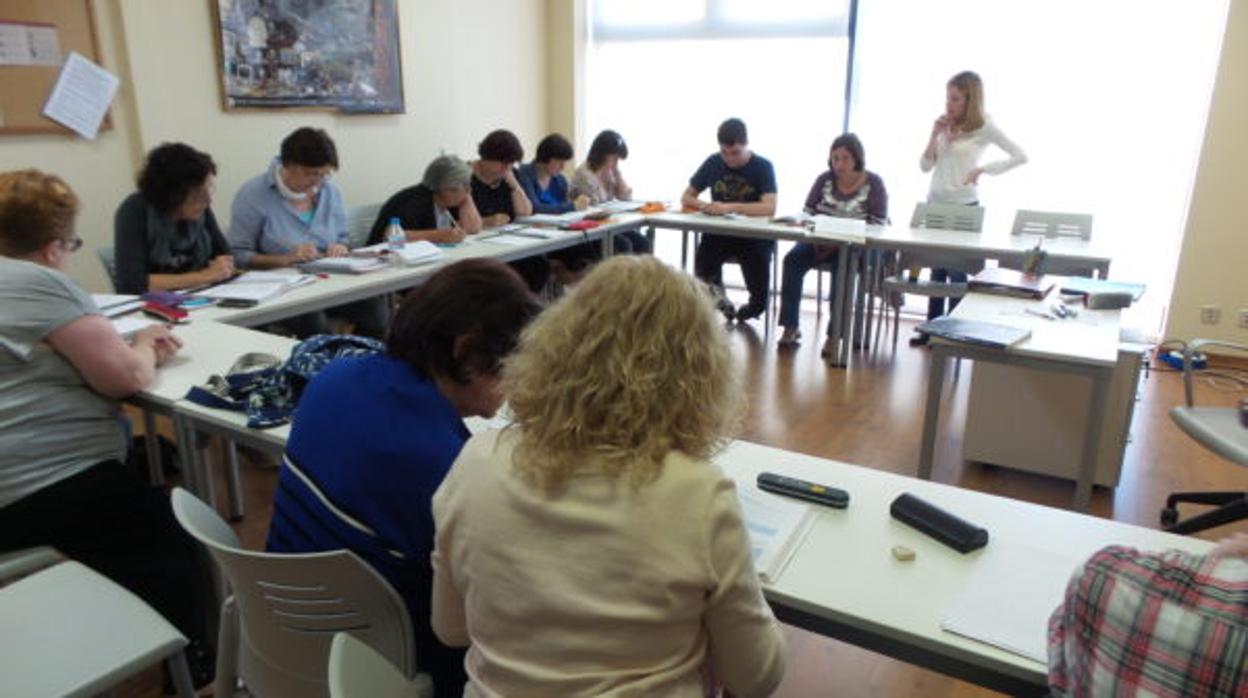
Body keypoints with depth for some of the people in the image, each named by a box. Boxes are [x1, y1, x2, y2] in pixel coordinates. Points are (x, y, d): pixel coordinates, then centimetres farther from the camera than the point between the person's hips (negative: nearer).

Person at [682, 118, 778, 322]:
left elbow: (769, 208, -22)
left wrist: (729, 207, -33)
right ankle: (718, 298, 6)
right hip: (719, 232, 2)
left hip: (754, 234, -2)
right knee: (703, 254, -28)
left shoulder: (763, 167, -8)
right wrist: (703, 206, -16)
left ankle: (756, 304, 10)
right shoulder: (713, 163, 3)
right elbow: (686, 198, 8)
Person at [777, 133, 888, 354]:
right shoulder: (825, 180, 7)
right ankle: (790, 327, -26)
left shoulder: (873, 184, -3)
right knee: (793, 259, -25)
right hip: (821, 242, 3)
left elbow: (878, 226, -9)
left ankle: (834, 334, -29)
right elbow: (807, 212, 10)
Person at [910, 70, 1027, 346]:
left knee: (956, 271, 0)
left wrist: (982, 170, -13)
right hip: (935, 204, 5)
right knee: (937, 269, 10)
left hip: (964, 206, -5)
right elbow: (925, 166, 6)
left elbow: (1020, 156, -8)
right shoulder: (945, 125, 8)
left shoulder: (983, 127, -5)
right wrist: (935, 134, -4)